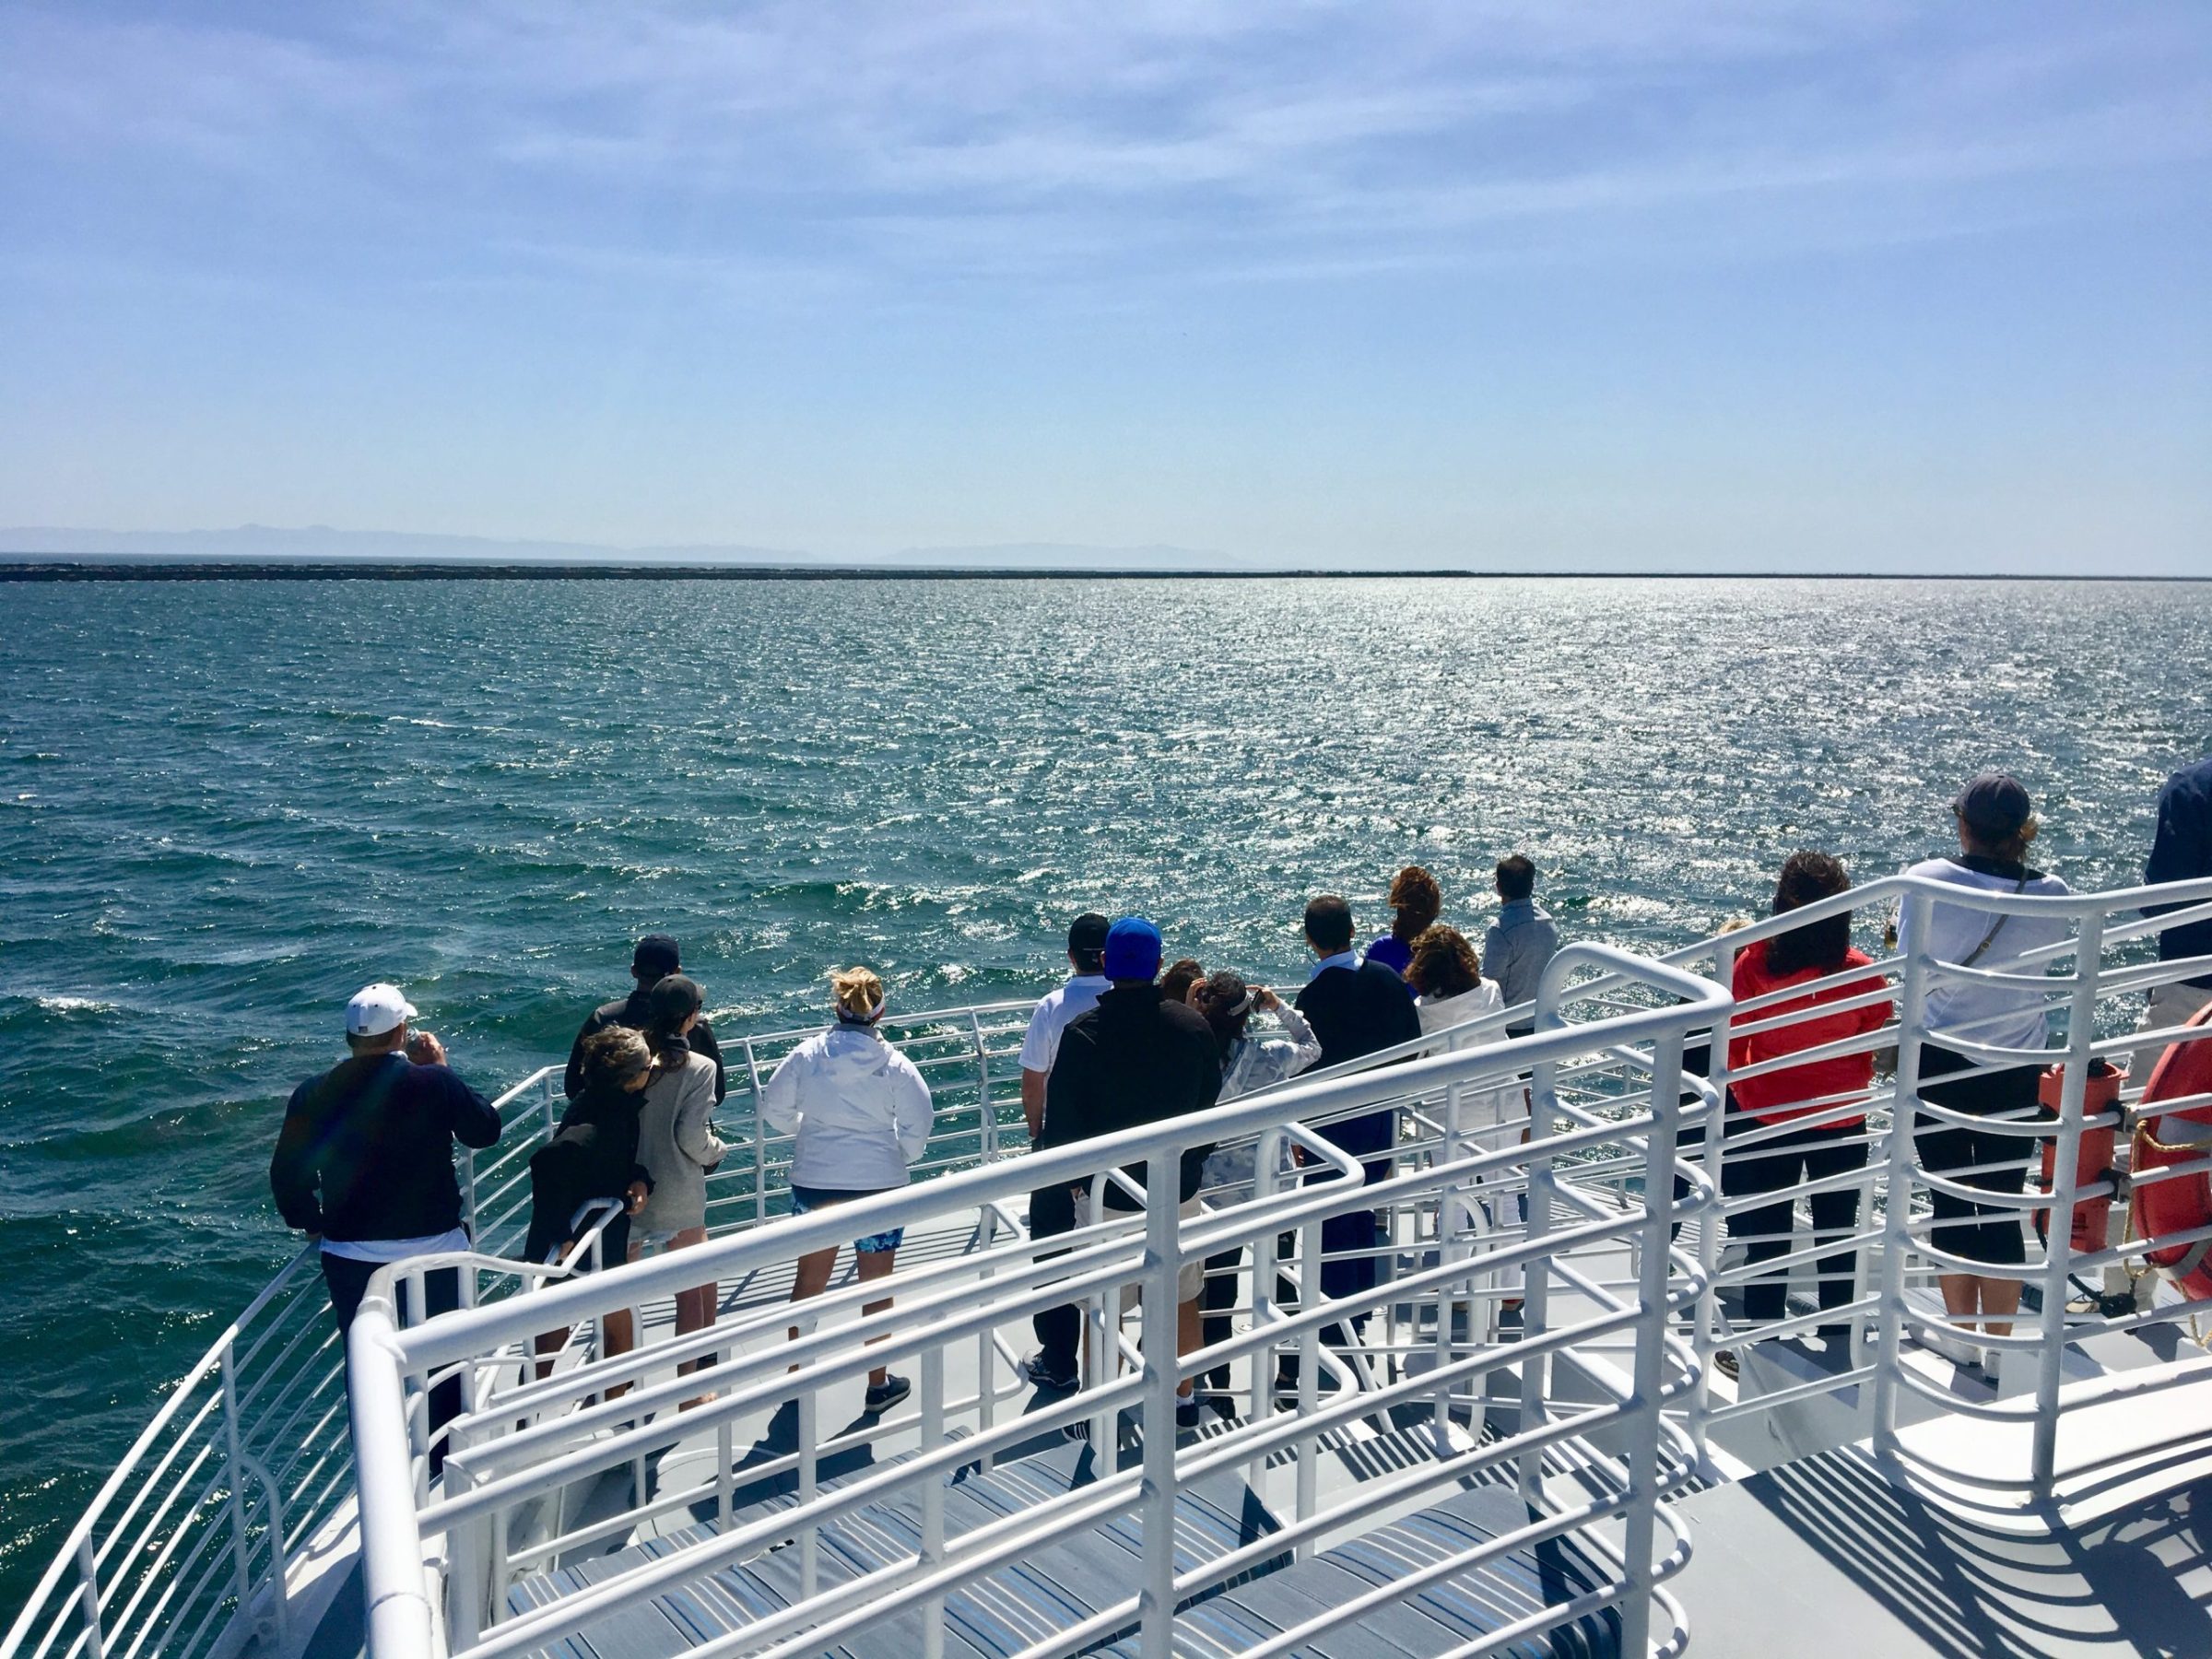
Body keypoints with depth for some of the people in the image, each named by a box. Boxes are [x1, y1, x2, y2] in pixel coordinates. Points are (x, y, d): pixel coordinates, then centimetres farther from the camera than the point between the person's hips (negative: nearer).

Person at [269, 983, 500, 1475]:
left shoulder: (313, 1096, -6)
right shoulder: (435, 1083, -15)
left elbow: (286, 1176, -1)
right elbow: (486, 1129, 0)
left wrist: (312, 1225, 16)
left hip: (351, 1260, 2)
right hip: (435, 1253, -2)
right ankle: (446, 1468, 28)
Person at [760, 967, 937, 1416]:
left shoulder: (807, 1054, -7)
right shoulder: (894, 1063, -11)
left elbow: (774, 1110, 1)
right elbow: (919, 1125, -10)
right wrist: (902, 1158, 9)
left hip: (813, 1183, 2)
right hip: (877, 1185, -2)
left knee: (809, 1280, 19)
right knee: (877, 1287, 12)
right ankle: (878, 1384, 22)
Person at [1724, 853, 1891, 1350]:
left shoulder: (1753, 963, -19)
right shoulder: (1863, 972, -15)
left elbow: (1731, 1047, -8)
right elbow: (1876, 1050, 0)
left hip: (1767, 1120, -1)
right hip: (1843, 1124, 1)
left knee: (1767, 1235, 11)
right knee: (1838, 1234, 17)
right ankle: (1838, 1338, 28)